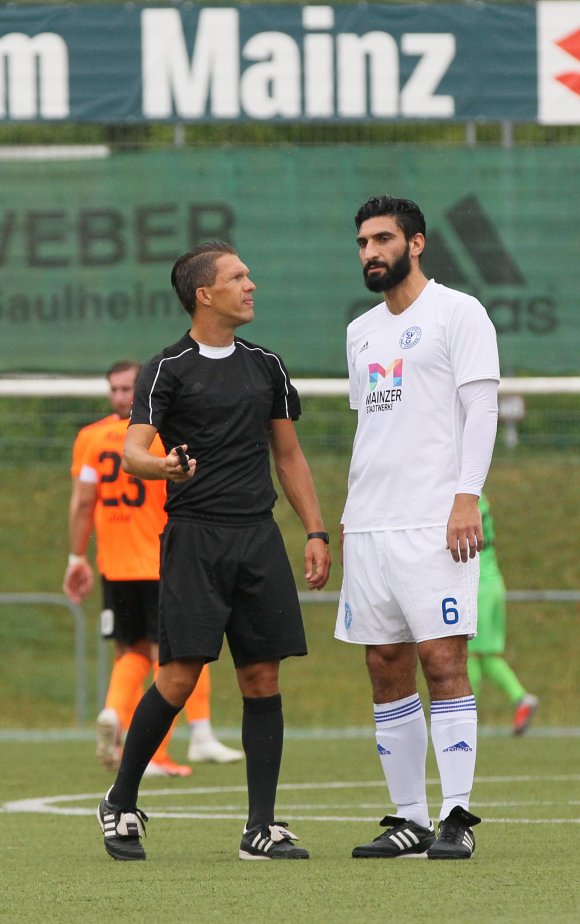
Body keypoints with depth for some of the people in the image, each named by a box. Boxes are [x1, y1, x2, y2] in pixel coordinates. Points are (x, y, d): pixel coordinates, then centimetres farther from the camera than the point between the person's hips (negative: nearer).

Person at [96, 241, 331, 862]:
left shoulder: (266, 366, 15)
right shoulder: (169, 369, -2)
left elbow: (289, 455, 21)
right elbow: (132, 450, -12)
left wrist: (315, 532, 12)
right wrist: (162, 467, -35)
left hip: (258, 536, 5)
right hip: (194, 537, -5)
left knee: (262, 678, 0)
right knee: (180, 677, -10)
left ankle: (262, 828, 3)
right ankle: (121, 805, 7)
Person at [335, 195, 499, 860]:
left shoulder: (457, 313, -1)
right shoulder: (361, 332, 19)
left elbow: (481, 408, -8)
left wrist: (466, 498, -18)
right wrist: (349, 517, 17)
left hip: (435, 523, -7)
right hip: (369, 525, 7)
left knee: (442, 661, -12)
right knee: (386, 669, 5)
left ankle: (456, 818, -12)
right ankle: (409, 818, 9)